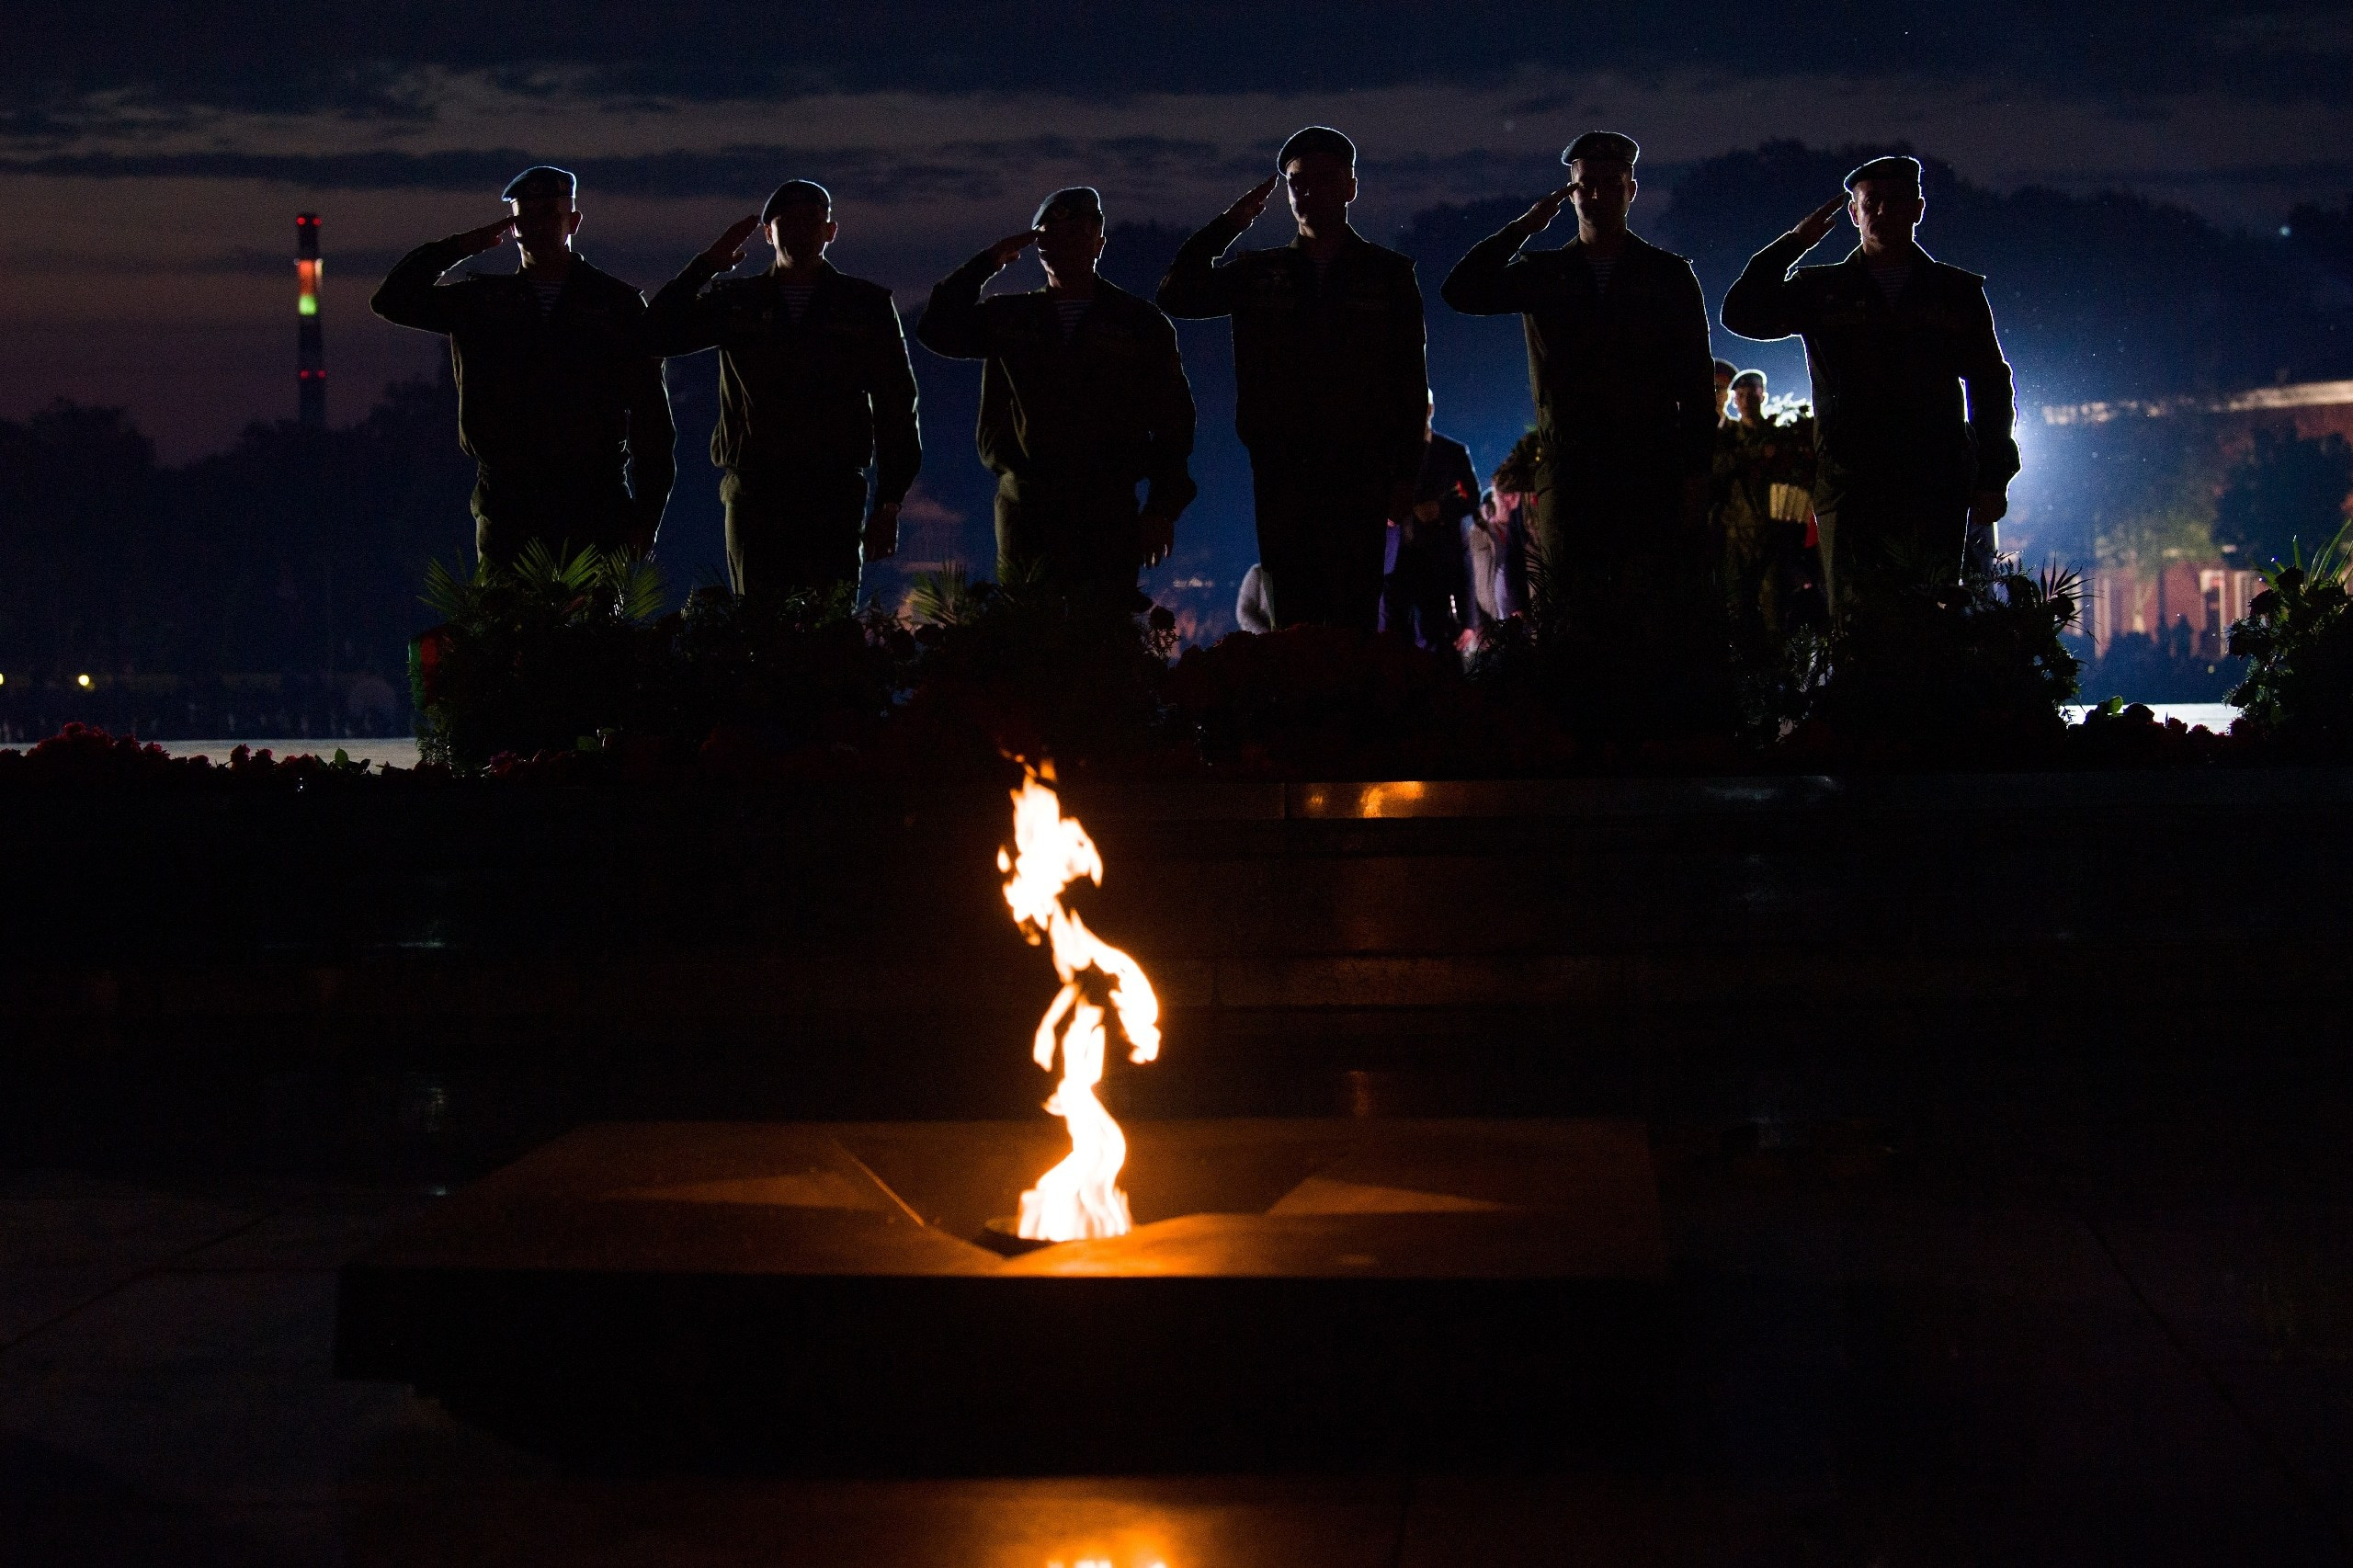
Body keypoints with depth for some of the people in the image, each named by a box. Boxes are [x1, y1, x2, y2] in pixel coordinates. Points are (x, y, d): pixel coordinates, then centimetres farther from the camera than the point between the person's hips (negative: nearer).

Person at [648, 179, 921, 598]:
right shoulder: (737, 303, 13)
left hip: (833, 497, -1)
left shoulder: (865, 305, 9)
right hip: (754, 496, 1)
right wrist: (707, 265, -2)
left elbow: (896, 407, 8)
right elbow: (659, 334, 1)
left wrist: (890, 502, 1)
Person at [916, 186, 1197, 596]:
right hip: (1026, 511, 2)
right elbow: (936, 331, 1)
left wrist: (1163, 508, -2)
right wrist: (989, 262, 1)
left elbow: (1174, 420, 6)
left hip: (1109, 513, -2)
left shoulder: (1139, 321, 8)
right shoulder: (1009, 317, 14)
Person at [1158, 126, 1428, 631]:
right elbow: (1177, 296, 6)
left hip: (1358, 475, -2)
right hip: (1280, 472, 2)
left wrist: (1405, 476, -2)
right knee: (1291, 619, -1)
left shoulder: (1388, 275, 9)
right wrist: (1230, 223, 2)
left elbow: (1412, 382, 6)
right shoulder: (1260, 273, 14)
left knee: (1353, 618, -9)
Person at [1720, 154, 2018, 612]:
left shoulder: (1958, 292, 15)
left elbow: (1990, 386, 15)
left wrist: (1993, 478, 7)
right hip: (1850, 485, 0)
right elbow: (1741, 315, 3)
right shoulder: (1821, 291, 15)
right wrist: (1795, 243, 1)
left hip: (1939, 487, 0)